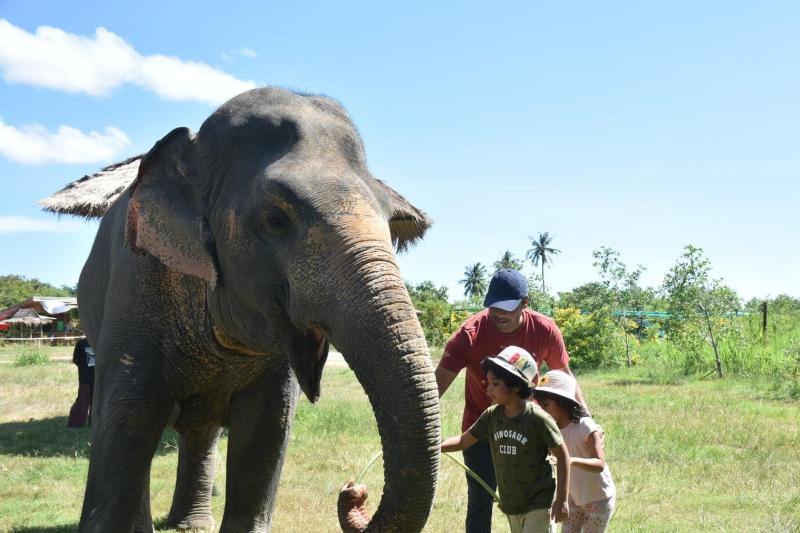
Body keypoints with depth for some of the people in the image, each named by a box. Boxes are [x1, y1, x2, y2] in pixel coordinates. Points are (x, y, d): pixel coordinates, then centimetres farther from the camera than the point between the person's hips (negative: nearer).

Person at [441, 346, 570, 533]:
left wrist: (562, 500, -9)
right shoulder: (492, 416, -4)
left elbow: (562, 455, -11)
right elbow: (464, 441, 4)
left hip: (538, 504, -6)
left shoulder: (538, 418, -19)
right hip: (511, 504, 6)